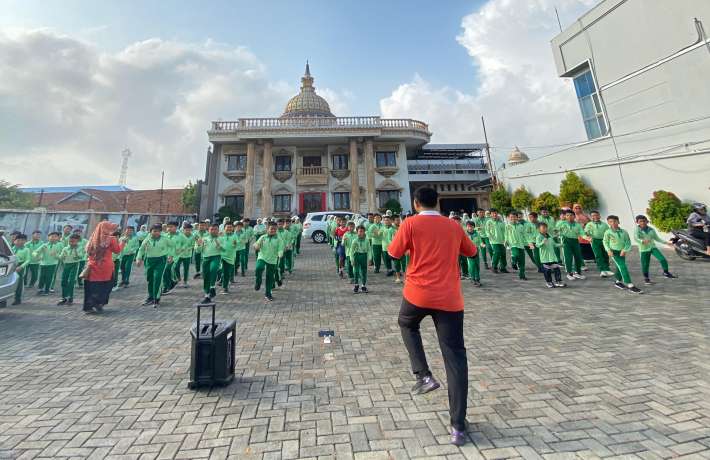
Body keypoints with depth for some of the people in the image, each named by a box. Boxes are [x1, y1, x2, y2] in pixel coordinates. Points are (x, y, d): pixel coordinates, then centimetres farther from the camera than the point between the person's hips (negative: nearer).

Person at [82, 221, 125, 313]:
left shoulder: (93, 238, 3)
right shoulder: (111, 239, -10)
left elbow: (88, 251, 15)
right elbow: (117, 250, 2)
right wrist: (122, 242, 13)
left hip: (93, 267, 4)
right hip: (105, 268, -4)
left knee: (91, 287, 9)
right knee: (106, 286, 11)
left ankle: (88, 306, 12)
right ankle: (99, 303, 3)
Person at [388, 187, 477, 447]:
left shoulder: (411, 224, -2)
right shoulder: (454, 226, 9)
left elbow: (394, 253, 1)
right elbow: (471, 252, 22)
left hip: (418, 294, -2)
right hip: (450, 299, 2)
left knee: (407, 325, 30)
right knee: (455, 359, 9)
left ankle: (424, 376, 20)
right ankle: (458, 427, 14)